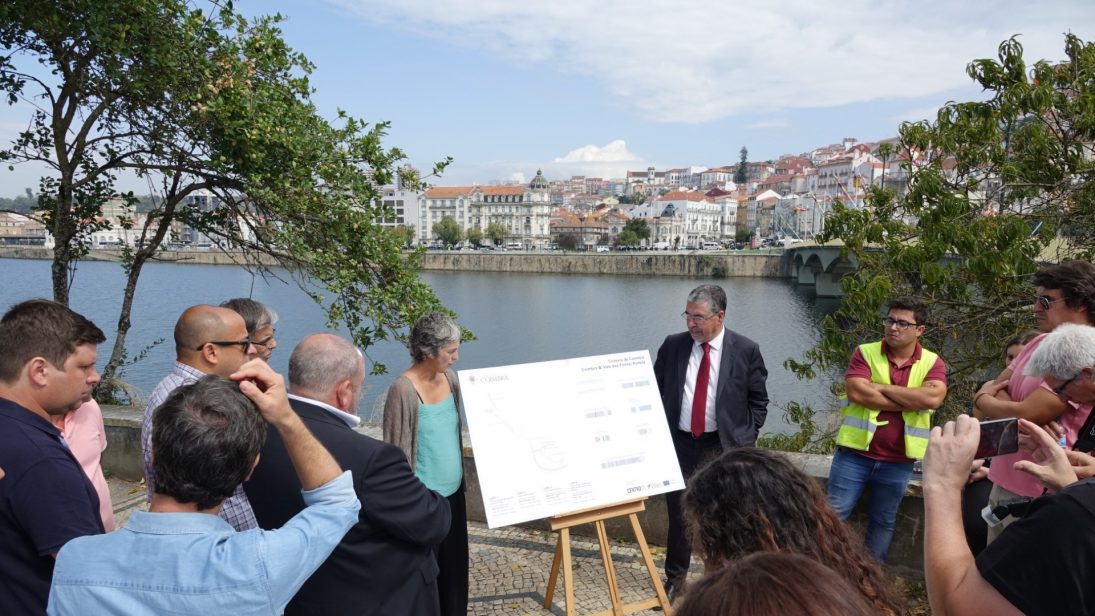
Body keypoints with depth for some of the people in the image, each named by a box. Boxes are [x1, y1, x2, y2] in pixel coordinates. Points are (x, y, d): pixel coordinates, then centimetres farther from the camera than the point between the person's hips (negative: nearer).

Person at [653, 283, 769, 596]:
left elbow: (758, 401, 3)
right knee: (678, 513, 11)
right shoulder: (672, 345, 1)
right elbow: (656, 391, 9)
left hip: (723, 447, -2)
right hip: (678, 443, 2)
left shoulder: (746, 350, -5)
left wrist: (746, 439, -3)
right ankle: (675, 577, 29)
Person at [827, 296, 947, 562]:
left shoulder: (933, 363, 1)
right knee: (834, 515, 4)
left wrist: (881, 387, -14)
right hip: (855, 453, -1)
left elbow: (933, 398, -19)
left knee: (884, 522, 16)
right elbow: (857, 393, -17)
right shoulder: (865, 352, -3)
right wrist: (910, 401, -13)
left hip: (898, 462, 1)